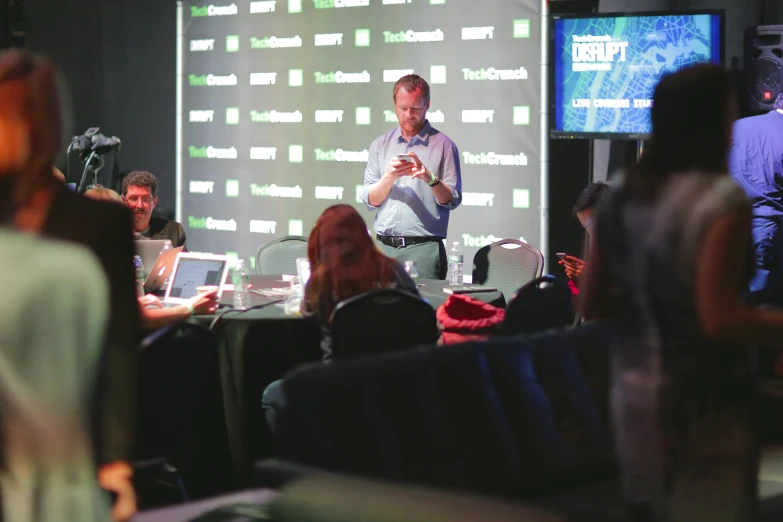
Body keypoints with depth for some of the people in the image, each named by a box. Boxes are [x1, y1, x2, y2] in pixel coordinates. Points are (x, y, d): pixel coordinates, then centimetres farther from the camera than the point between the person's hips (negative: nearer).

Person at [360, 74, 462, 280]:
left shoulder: (443, 145, 4)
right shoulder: (379, 145, 13)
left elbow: (452, 200, -1)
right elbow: (369, 200, 7)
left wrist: (430, 178, -17)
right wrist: (389, 177, -10)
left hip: (424, 248, -2)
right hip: (384, 246, 3)